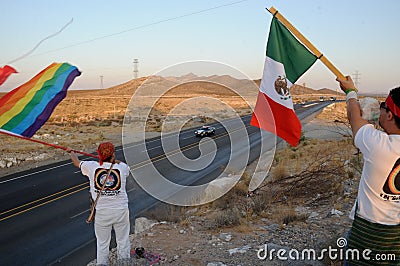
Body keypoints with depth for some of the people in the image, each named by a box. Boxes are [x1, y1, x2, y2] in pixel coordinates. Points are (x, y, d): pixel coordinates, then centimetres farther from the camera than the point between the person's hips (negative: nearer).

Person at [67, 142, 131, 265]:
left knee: (102, 243, 14)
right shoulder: (122, 167, -8)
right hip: (121, 210, 0)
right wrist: (113, 160, 32)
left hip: (101, 212, 0)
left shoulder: (92, 166, -7)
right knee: (123, 240, 14)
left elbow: (77, 163, 14)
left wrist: (71, 152, 34)